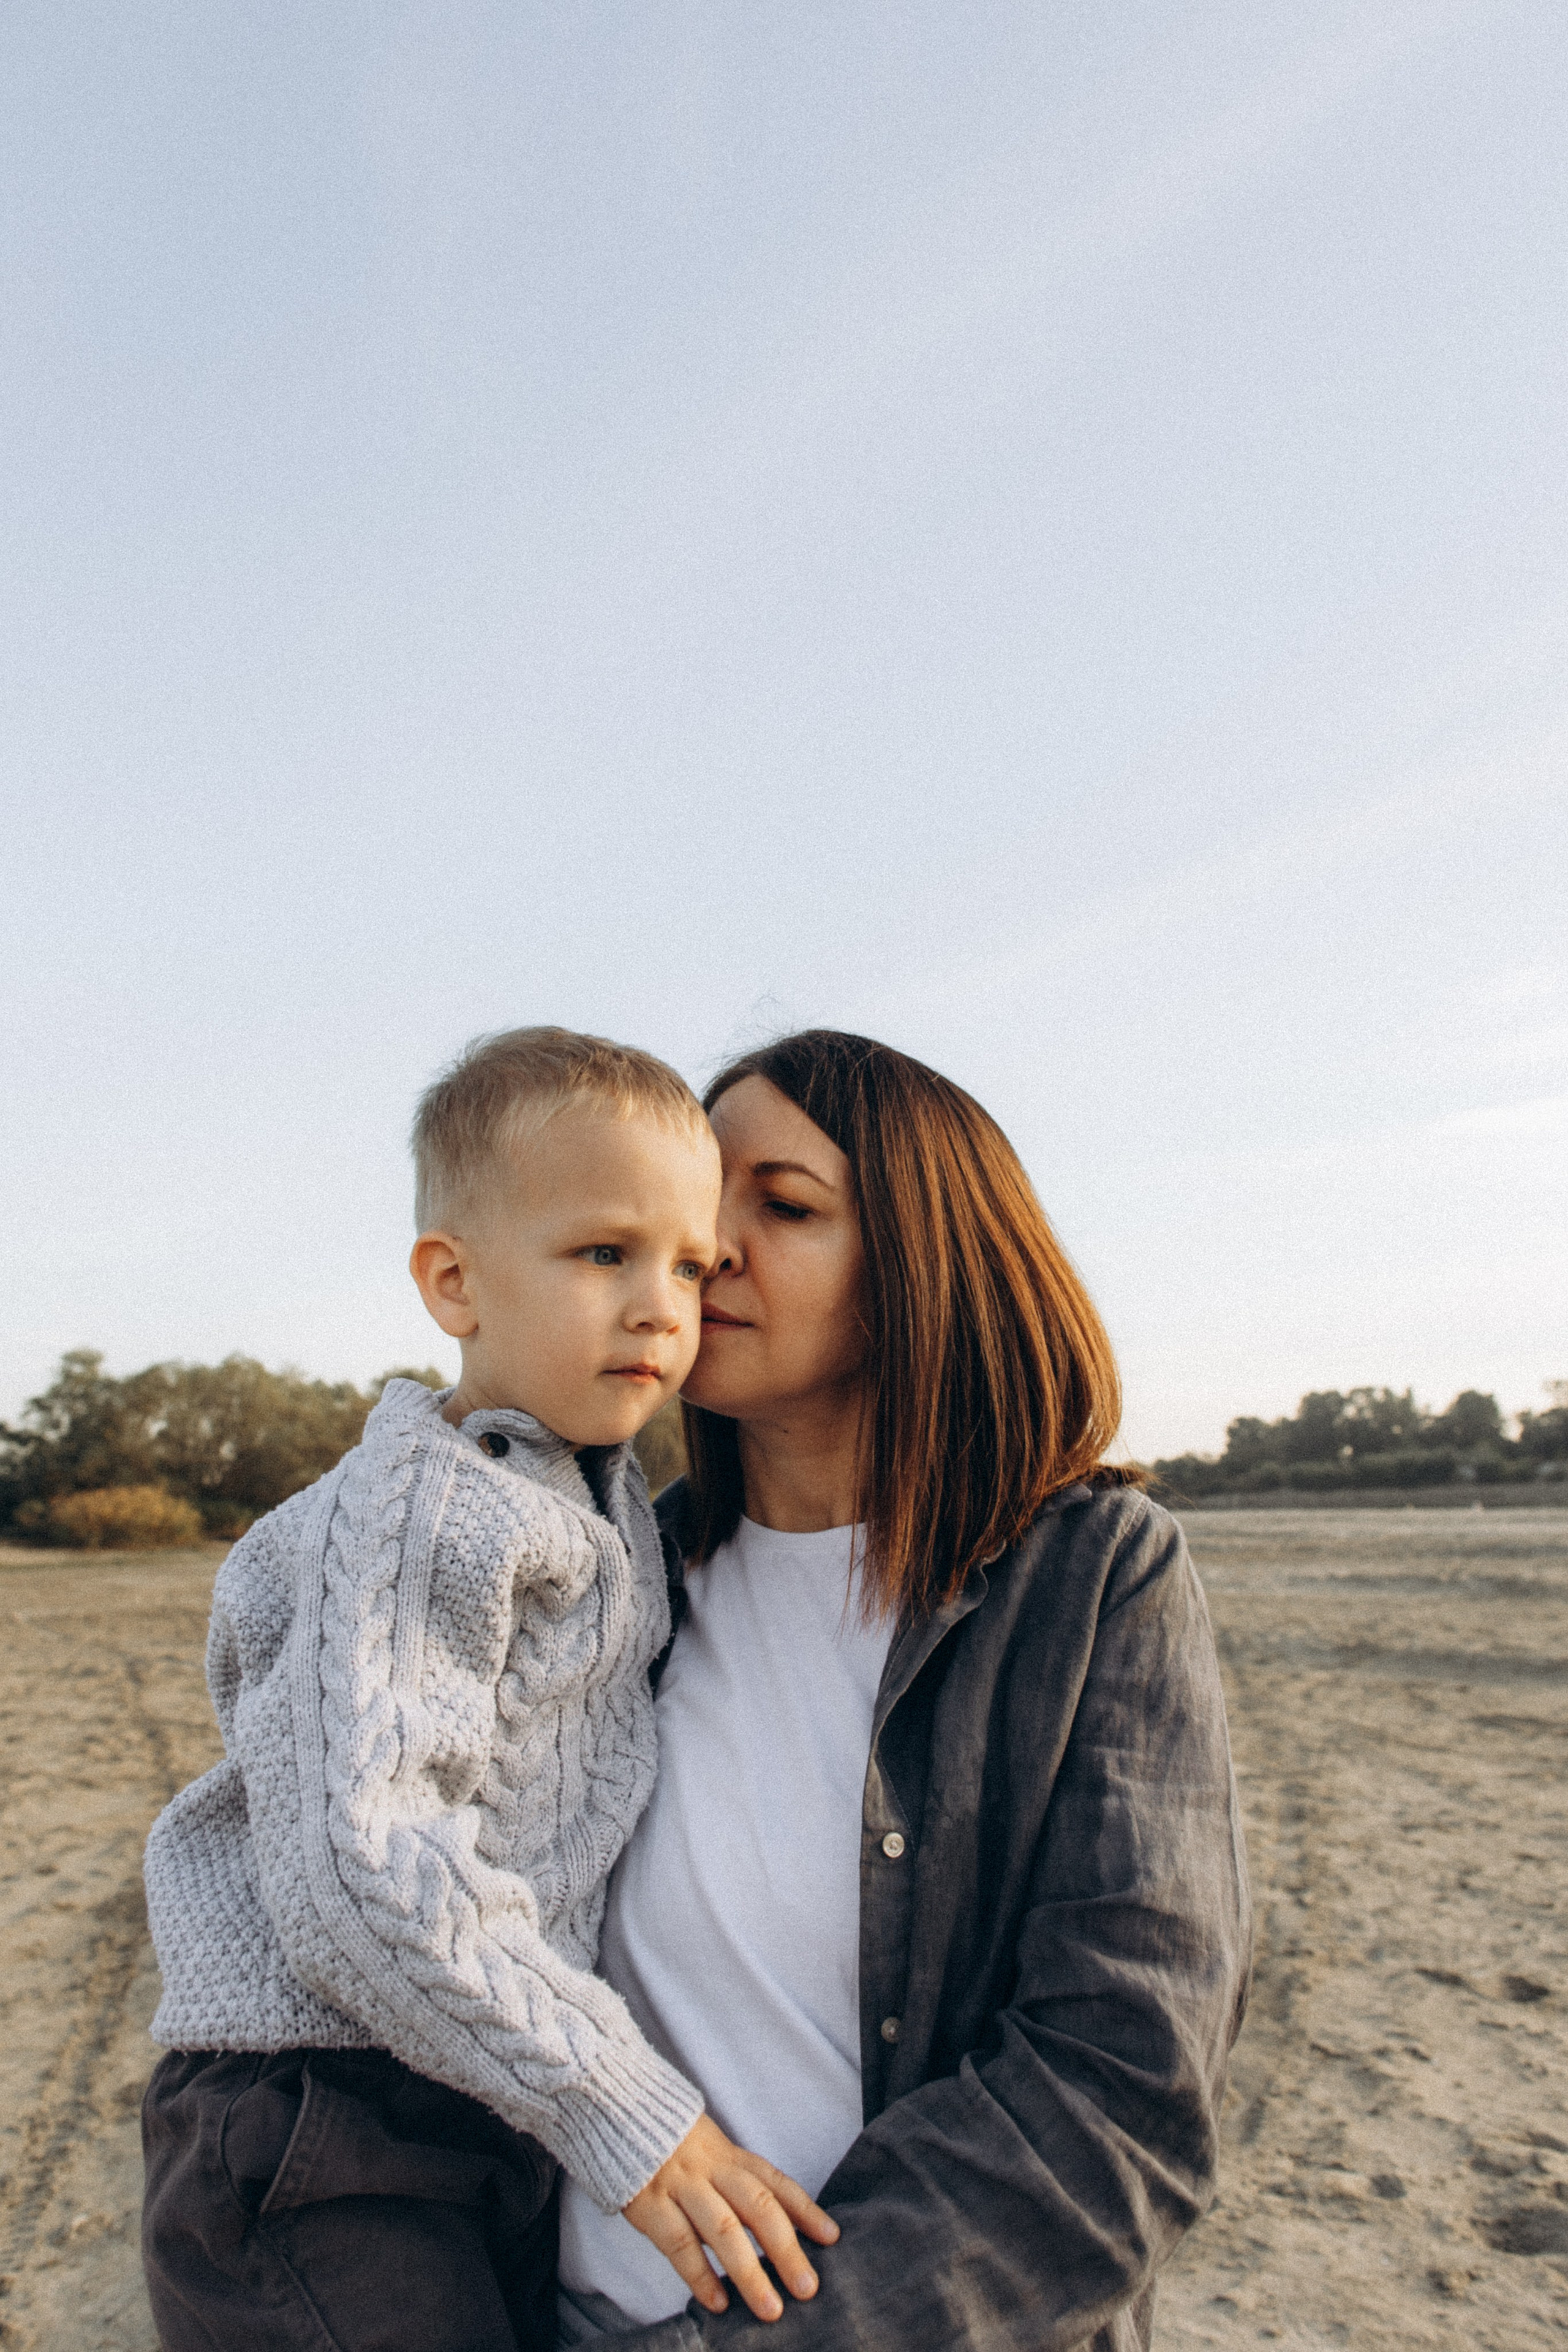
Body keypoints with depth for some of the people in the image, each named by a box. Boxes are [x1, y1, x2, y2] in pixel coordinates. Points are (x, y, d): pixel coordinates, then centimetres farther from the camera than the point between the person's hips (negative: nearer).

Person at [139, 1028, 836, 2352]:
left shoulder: (608, 1507, 8)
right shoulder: (417, 1513, -21)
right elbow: (354, 1870, -28)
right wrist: (624, 2108, -24)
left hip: (501, 2135, 8)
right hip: (323, 2163, -8)